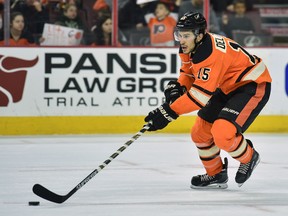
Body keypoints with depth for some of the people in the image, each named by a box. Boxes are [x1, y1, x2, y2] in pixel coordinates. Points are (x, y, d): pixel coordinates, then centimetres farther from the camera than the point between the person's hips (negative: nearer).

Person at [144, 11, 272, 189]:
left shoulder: (211, 54, -33)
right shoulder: (190, 48, -4)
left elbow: (201, 95, -35)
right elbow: (189, 72, 14)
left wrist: (169, 112, -35)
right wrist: (178, 86, -9)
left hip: (253, 86, -10)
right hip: (227, 88, 10)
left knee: (222, 133, -25)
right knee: (200, 132, 8)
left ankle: (248, 157, 4)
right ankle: (215, 174, 28)